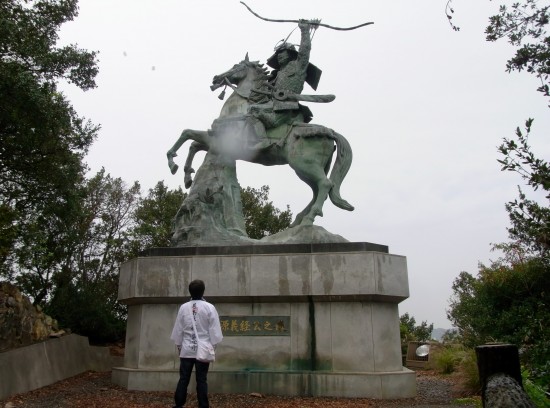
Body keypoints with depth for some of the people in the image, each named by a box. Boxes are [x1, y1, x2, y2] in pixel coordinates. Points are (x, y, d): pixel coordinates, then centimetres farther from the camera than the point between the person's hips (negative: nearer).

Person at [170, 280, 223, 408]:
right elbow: (214, 329, -5)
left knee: (183, 379, 7)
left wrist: (178, 345, 17)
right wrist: (213, 345, 5)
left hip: (187, 349, 2)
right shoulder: (209, 307, -6)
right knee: (201, 380, 4)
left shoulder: (183, 307, 0)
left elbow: (178, 329, 6)